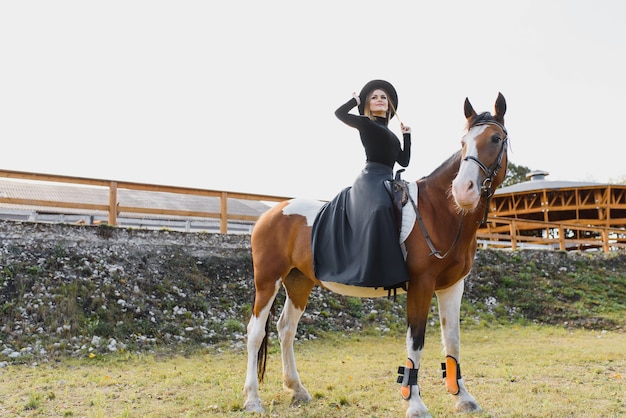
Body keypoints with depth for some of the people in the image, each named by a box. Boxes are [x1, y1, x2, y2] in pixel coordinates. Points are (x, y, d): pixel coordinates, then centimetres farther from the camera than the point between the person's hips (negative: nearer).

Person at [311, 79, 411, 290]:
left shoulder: (390, 135, 27)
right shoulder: (365, 123, 7)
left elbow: (404, 161, 24)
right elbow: (339, 113, -7)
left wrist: (407, 135, 20)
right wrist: (356, 99, 10)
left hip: (387, 180, 9)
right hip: (370, 178, -9)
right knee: (379, 209, -35)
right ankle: (376, 270, -43)